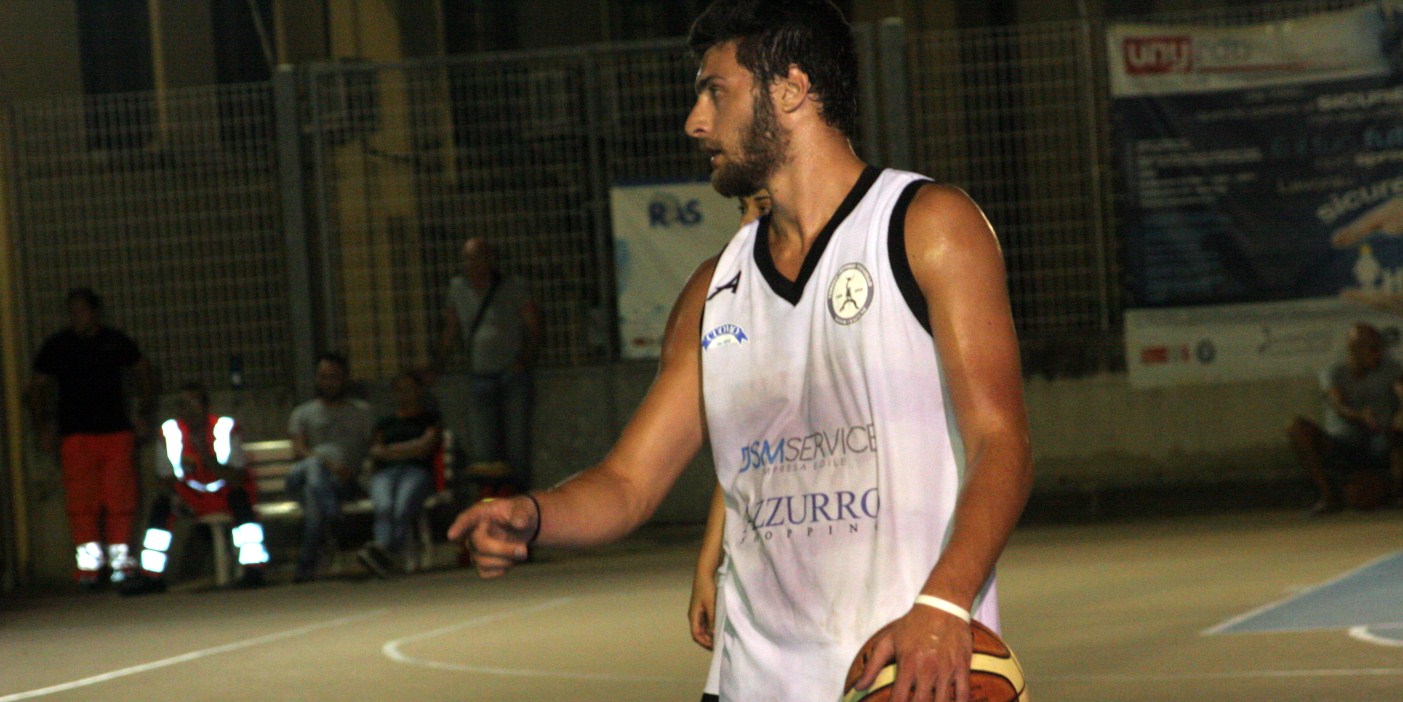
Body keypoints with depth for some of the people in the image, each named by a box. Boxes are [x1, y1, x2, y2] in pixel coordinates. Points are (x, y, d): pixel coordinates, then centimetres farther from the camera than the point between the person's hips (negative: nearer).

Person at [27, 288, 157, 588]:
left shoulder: (116, 341, 8)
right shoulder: (57, 346, 5)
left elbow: (143, 374, 22)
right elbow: (38, 388, 14)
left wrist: (145, 414, 15)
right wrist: (43, 429, 5)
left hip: (116, 431, 1)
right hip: (76, 435, -1)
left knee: (120, 499, -4)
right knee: (82, 501, -8)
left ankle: (120, 558, 4)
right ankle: (88, 563, -6)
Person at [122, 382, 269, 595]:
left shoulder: (225, 428, -22)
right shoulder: (170, 431, -11)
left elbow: (238, 478, -26)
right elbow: (167, 476, 0)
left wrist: (209, 460, -39)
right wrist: (174, 496, -22)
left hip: (226, 492, -4)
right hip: (194, 495, 4)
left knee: (240, 497, -35)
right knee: (160, 505, -18)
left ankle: (253, 570, -34)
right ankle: (151, 576, -13)